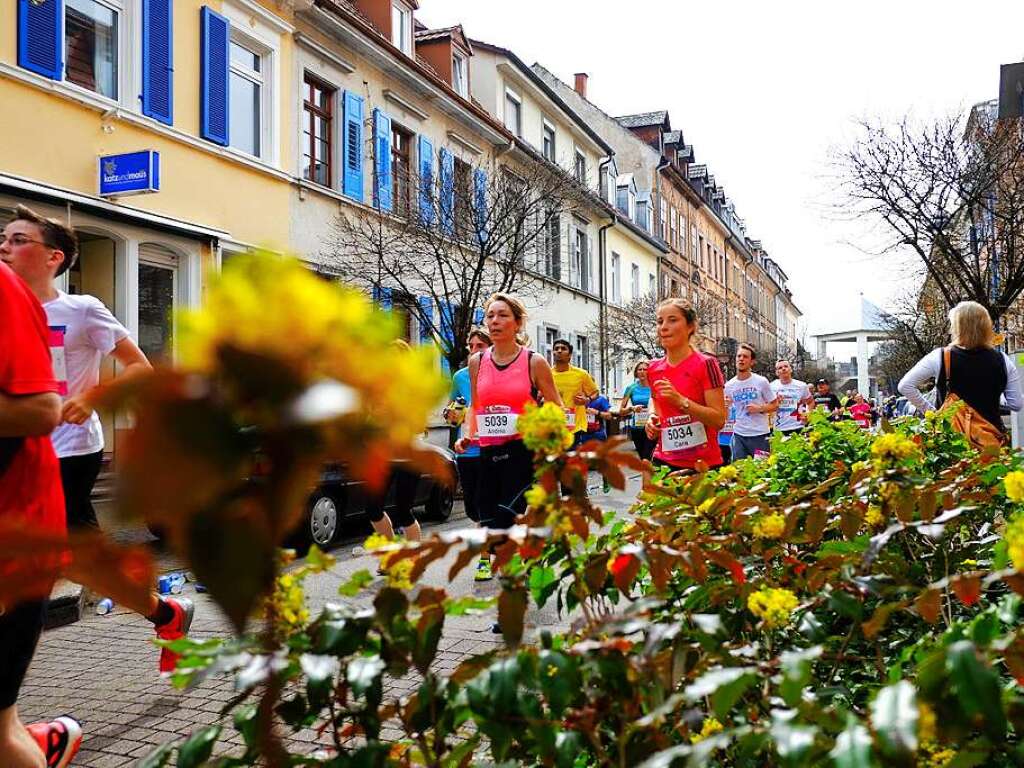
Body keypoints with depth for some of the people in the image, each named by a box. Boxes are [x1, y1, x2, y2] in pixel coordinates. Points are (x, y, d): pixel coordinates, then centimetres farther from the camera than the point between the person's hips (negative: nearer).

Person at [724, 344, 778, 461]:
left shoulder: (761, 382, -3)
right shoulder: (729, 385, 4)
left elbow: (775, 405, 2)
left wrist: (759, 408, -12)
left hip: (760, 435, -2)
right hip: (739, 435, 3)